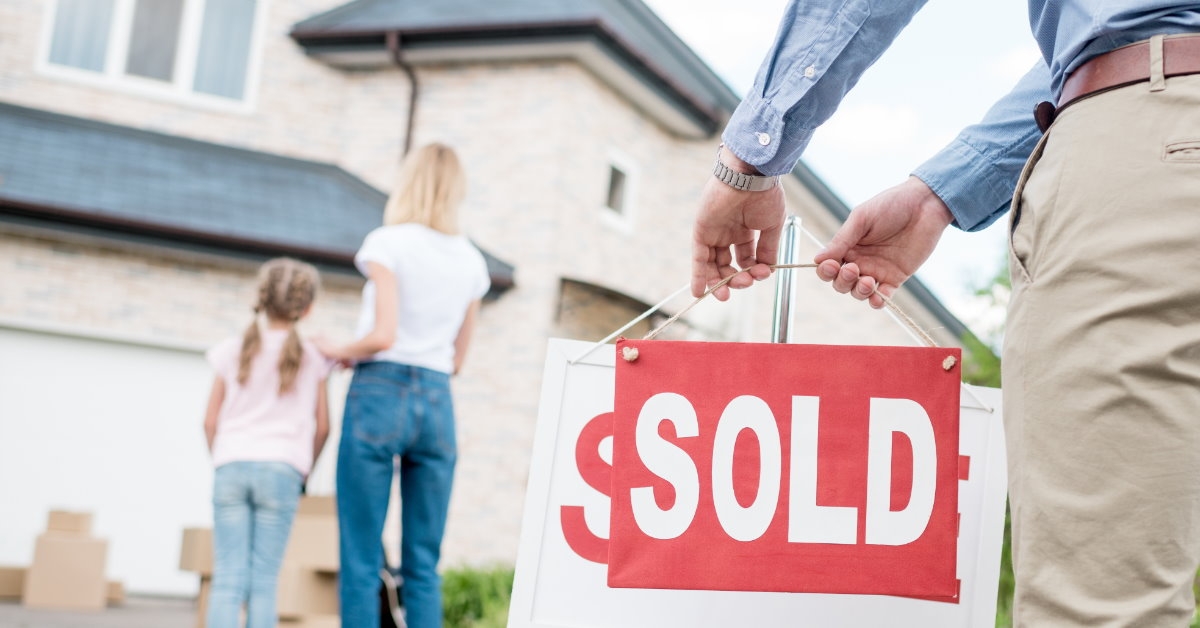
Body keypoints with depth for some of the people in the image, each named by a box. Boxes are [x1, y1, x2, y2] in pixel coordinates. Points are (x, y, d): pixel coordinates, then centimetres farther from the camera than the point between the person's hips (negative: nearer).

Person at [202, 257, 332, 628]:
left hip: (232, 467, 1)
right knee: (264, 581, 2)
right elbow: (322, 427, 7)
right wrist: (304, 471, 19)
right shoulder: (313, 357, 5)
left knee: (228, 578, 0)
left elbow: (210, 422, 9)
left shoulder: (232, 351, 8)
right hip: (281, 470, -1)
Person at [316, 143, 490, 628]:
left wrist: (340, 352, 4)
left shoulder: (388, 243, -4)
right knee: (424, 565, 7)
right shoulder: (472, 260, 11)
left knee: (361, 560, 0)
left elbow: (382, 335, -14)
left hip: (379, 392, -4)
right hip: (437, 403, 5)